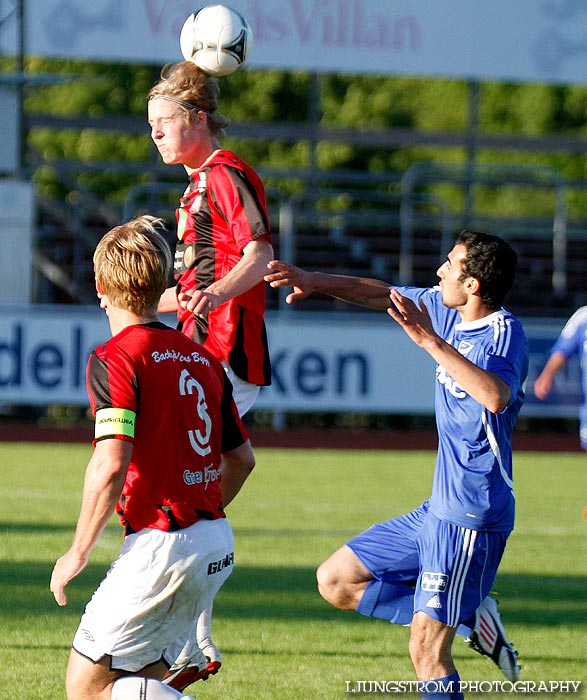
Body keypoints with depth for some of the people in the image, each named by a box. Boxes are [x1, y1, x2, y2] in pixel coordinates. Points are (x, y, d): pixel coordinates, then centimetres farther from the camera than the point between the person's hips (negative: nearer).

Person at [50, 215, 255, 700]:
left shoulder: (116, 357, -11)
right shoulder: (202, 358, 12)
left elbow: (110, 466, -20)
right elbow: (242, 460, 17)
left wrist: (78, 551, -10)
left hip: (160, 548, -8)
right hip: (218, 545, 8)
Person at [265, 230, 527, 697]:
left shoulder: (504, 333, -18)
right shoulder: (447, 311, 7)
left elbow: (497, 397, -39)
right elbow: (381, 294, 23)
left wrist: (432, 342, -37)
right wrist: (315, 282, 12)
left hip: (471, 520, -10)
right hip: (438, 511, 10)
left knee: (427, 653, -11)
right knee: (336, 581, 14)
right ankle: (468, 619, 11)